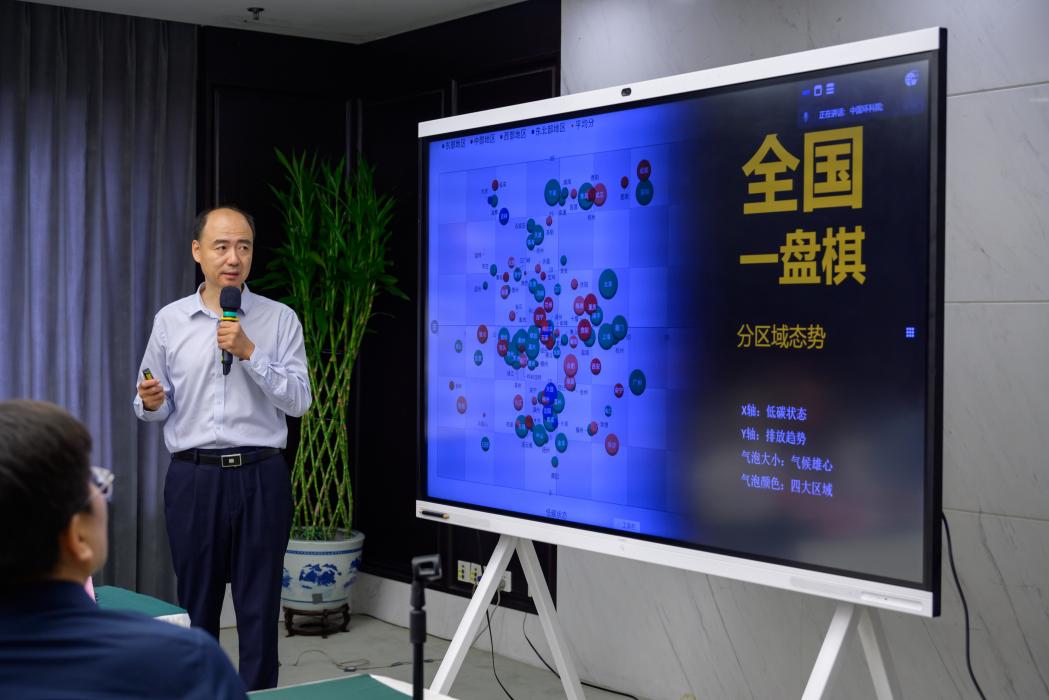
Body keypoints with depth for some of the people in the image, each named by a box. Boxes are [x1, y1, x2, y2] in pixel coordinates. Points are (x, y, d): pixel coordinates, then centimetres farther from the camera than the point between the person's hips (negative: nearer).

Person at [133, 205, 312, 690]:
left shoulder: (280, 320, -1)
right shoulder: (169, 321, 5)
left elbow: (298, 401, -7)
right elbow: (152, 408, 10)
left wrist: (249, 352, -17)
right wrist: (151, 402, -13)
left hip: (260, 477, -1)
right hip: (193, 477, 2)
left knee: (259, 606, 4)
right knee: (195, 603, 11)